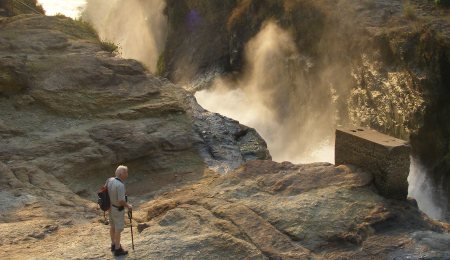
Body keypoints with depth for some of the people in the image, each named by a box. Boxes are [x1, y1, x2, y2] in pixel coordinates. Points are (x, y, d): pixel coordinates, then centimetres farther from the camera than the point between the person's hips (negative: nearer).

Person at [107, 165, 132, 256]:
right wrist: (128, 206, -12)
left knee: (113, 226, 24)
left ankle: (114, 245, 41)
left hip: (111, 206, 8)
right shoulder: (120, 185, -36)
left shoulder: (110, 180, -11)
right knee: (118, 229, 10)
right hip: (118, 210, -8)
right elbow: (121, 201, -32)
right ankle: (117, 250, 25)